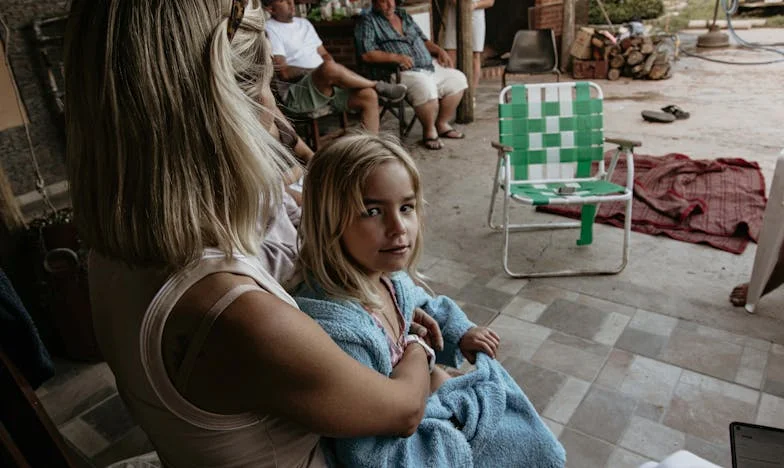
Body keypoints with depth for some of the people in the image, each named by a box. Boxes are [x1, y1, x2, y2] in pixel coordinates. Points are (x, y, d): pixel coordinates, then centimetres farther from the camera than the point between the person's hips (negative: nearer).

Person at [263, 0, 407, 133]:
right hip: (296, 94, -7)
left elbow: (324, 54, 20)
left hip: (327, 84, 7)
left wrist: (334, 71, -3)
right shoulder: (270, 29, -3)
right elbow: (284, 73, -13)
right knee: (329, 67, -35)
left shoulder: (304, 23, 21)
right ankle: (379, 86, -11)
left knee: (369, 95, -16)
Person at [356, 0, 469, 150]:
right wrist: (396, 57, -21)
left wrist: (440, 50, 8)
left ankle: (442, 124, 10)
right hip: (403, 71, -8)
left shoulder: (404, 16, 22)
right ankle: (429, 131, -10)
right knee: (425, 88, -34)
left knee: (458, 79, -3)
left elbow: (423, 40, 27)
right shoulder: (368, 21, 0)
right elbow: (367, 54, -13)